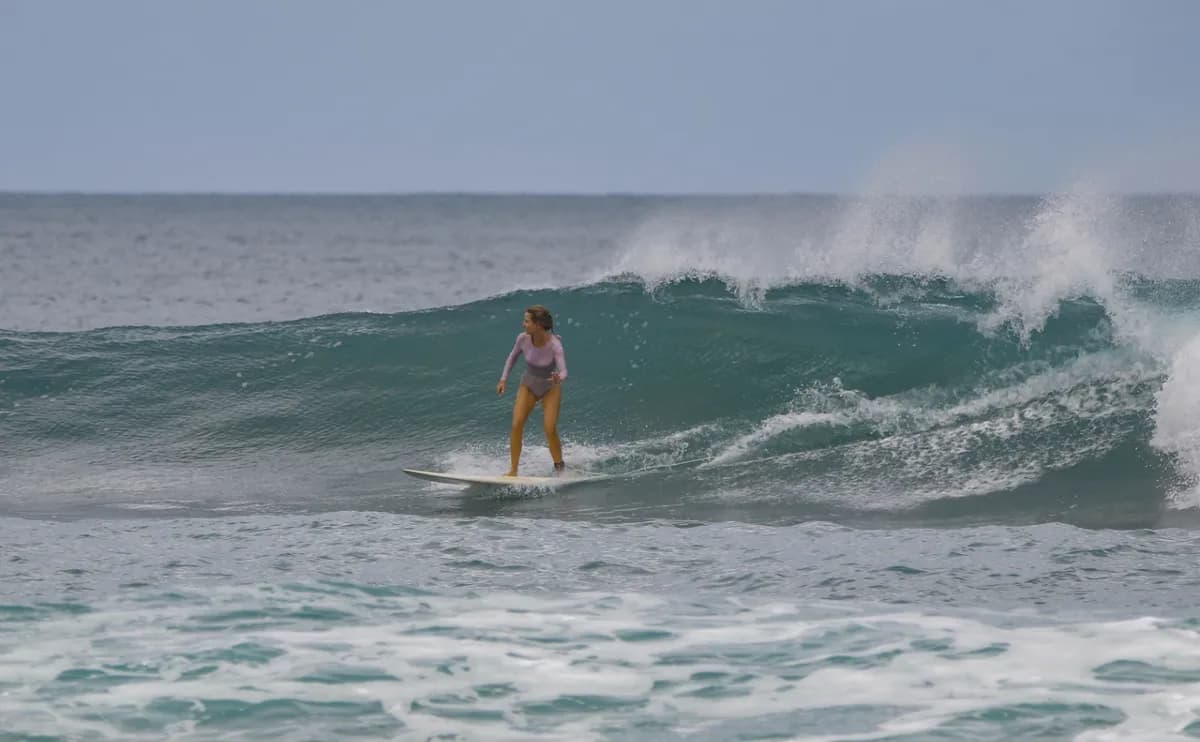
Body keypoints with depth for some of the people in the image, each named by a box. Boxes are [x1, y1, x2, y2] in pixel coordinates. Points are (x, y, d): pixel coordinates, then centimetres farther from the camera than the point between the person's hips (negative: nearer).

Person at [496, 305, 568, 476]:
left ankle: (560, 470, 3)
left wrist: (558, 378, -62)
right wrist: (503, 379, -2)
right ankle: (513, 471, -7)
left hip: (550, 388, -3)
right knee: (516, 425, -13)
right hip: (528, 385, 3)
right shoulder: (523, 338, -21)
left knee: (550, 429, -16)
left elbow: (563, 371, -39)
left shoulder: (554, 345, -32)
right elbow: (513, 356, 0)